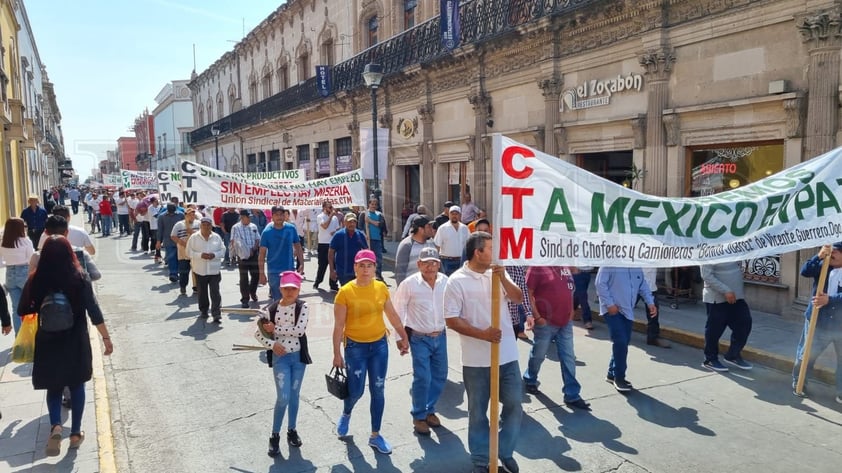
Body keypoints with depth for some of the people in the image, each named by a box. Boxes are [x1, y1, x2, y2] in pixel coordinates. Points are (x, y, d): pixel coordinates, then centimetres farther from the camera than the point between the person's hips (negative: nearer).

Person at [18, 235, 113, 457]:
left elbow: (23, 311, 2)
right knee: (77, 386, 15)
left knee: (54, 387, 17)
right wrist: (106, 338, -3)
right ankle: (75, 433, 19)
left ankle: (55, 426, -5)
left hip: (48, 344, 1)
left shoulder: (36, 281, -8)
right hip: (75, 343, -1)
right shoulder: (79, 279, -12)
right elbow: (94, 312, -10)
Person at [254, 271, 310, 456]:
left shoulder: (302, 307, -9)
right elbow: (258, 333, 0)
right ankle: (275, 436, 12)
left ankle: (292, 430, 33)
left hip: (298, 356, 1)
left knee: (294, 395, 14)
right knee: (283, 397, -6)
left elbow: (300, 330, -21)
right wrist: (272, 344, -16)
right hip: (280, 357, -1)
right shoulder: (270, 309, -6)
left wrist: (275, 329, -17)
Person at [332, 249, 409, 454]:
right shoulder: (345, 292, -13)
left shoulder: (381, 288, -3)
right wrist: (337, 354, -9)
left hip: (379, 345, 3)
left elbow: (392, 315, 9)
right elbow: (338, 326, -10)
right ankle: (346, 415, 40)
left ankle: (375, 435, 23)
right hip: (355, 347, -3)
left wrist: (404, 337, 14)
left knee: (378, 391, 7)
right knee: (356, 391, 3)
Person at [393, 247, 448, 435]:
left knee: (440, 376, 13)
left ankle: (429, 410, 36)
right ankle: (419, 416, 16)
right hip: (419, 338, -4)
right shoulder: (409, 284, -14)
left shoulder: (445, 281, -5)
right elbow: (398, 310, -5)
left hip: (440, 336, 5)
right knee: (423, 378, -6)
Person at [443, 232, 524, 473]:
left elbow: (518, 298, -2)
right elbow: (451, 320, -12)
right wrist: (482, 334, -20)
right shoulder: (457, 281, -10)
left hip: (507, 354, 4)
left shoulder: (497, 273, 4)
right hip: (477, 359, -4)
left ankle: (505, 451, 33)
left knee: (514, 404, 12)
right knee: (478, 411, 10)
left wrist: (503, 278, -18)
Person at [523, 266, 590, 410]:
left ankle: (572, 395, 13)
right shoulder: (537, 267, -12)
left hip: (565, 322, 6)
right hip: (546, 322, -6)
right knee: (538, 355, 12)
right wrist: (536, 316, -16)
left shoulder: (565, 267, 8)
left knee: (568, 358, 6)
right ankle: (530, 380, 38)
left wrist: (571, 311, 11)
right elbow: (528, 293, -13)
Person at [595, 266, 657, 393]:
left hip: (627, 310, 7)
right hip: (612, 309, -7)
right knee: (621, 342, -12)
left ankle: (612, 373, 26)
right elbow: (600, 283, -16)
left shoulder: (636, 267, 9)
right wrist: (610, 304, -19)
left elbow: (643, 285, 16)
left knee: (623, 342, 11)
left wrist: (650, 303, 4)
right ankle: (619, 377, 2)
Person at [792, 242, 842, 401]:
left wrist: (829, 299, -30)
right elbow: (805, 271, -16)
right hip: (818, 322, 1)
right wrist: (819, 256, -24)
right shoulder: (822, 266, 1)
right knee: (806, 355, 11)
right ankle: (798, 385, 28)